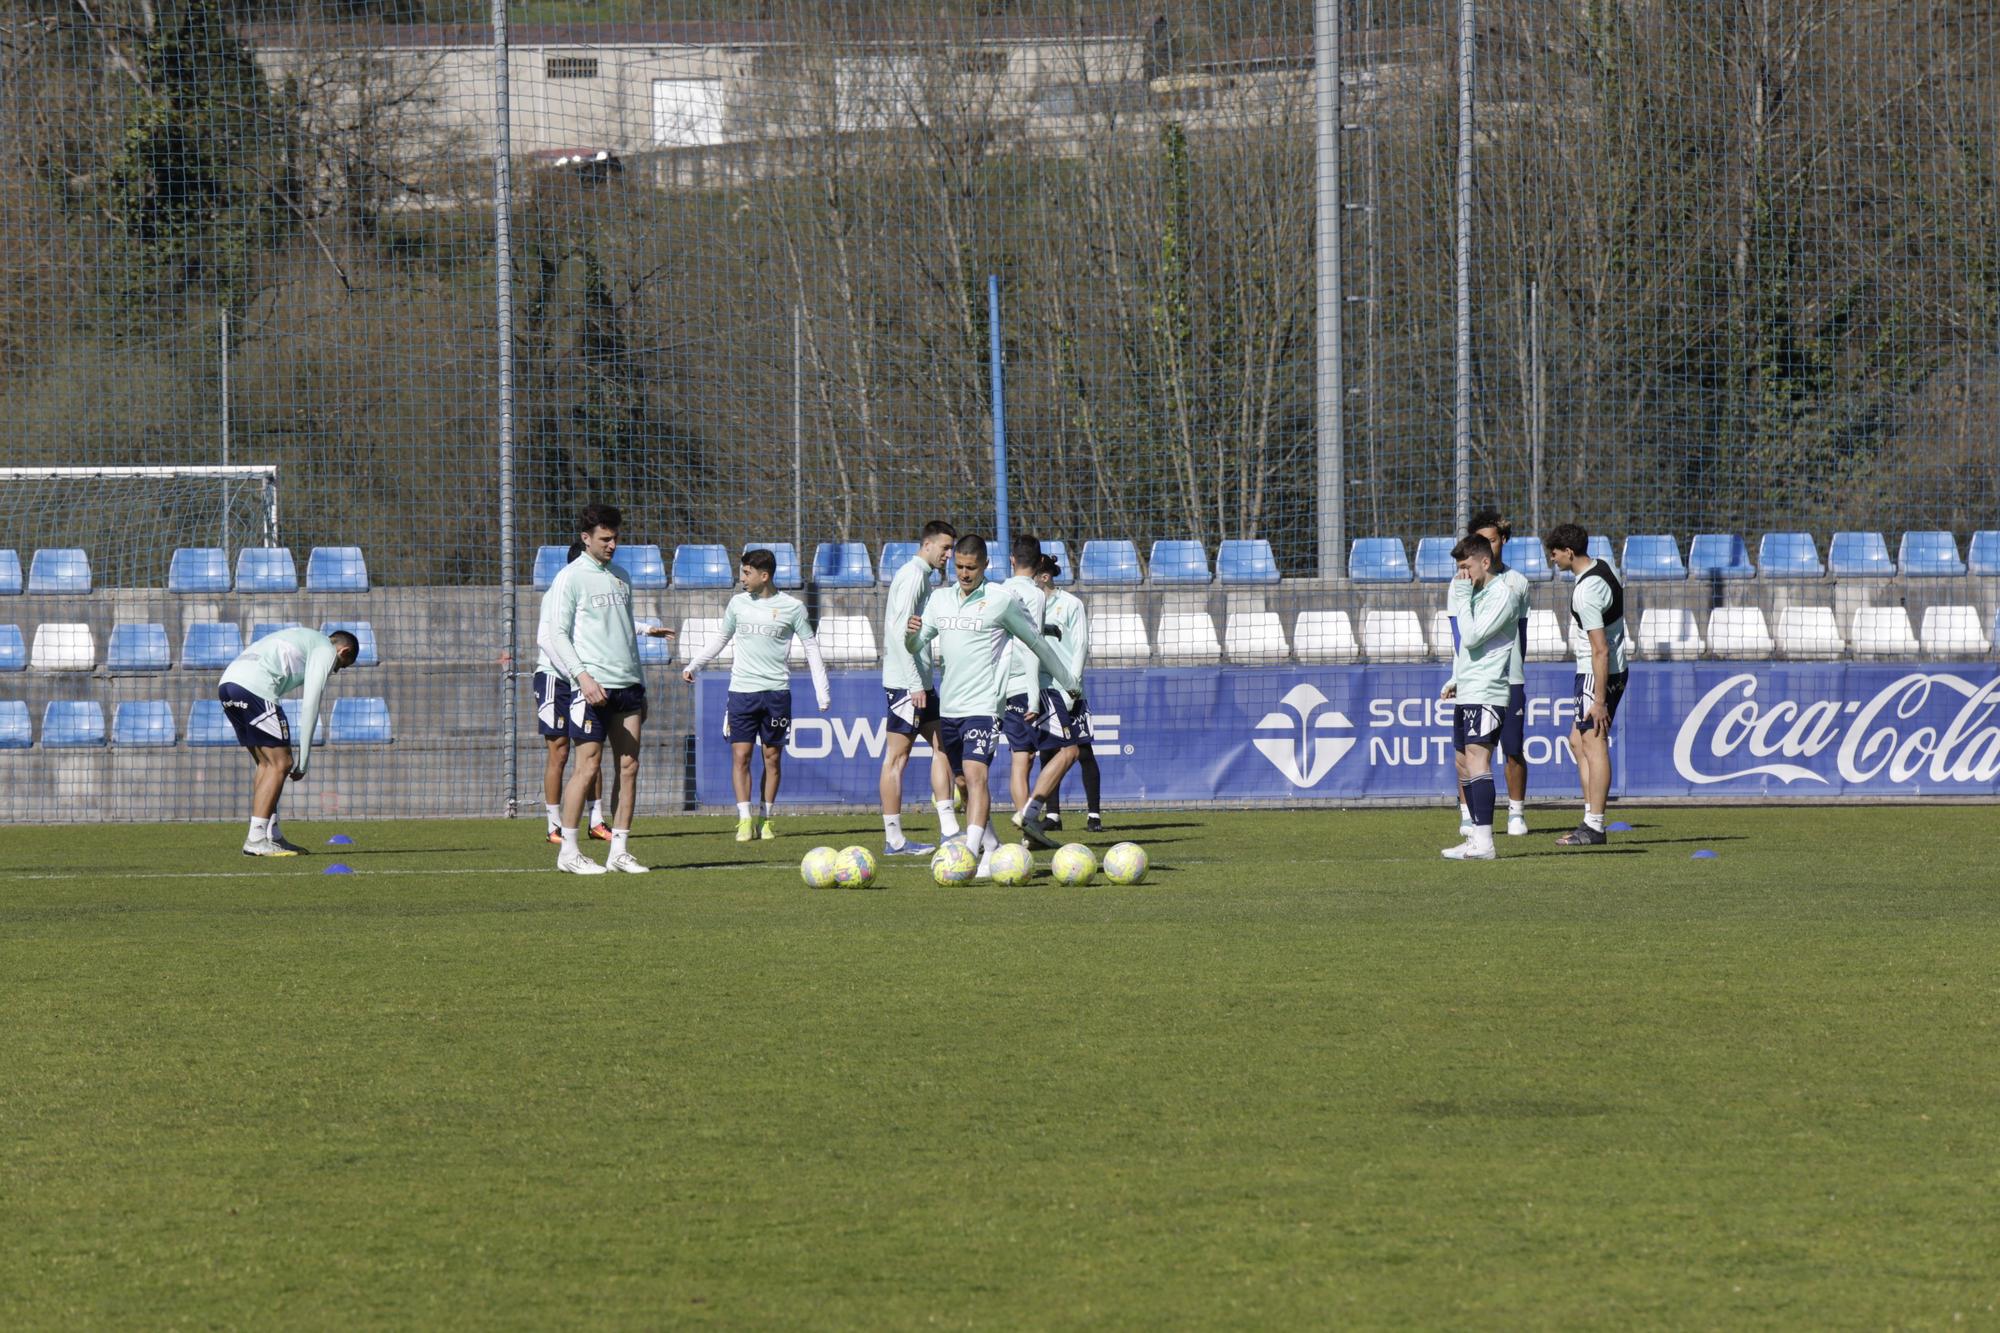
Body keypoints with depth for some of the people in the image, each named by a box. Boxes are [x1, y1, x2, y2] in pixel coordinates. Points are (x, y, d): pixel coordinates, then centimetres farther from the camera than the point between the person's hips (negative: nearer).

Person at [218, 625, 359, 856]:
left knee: (266, 763, 17)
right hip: (255, 688, -9)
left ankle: (273, 837, 16)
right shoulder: (326, 650, 8)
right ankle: (256, 840, -10)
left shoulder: (302, 639, 35)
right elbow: (310, 705, 1)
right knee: (280, 764, -5)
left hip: (227, 682, 9)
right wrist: (303, 762, 4)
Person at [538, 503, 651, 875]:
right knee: (588, 766, -7)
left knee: (629, 766, 2)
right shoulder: (571, 578, -3)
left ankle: (620, 851, 5)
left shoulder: (620, 577, 18)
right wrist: (582, 676, -19)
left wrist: (640, 687, 22)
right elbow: (553, 635, -8)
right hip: (592, 687, -7)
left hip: (627, 686, 7)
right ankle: (568, 852, -1)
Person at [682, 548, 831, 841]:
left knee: (772, 756, 3)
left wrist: (822, 689, 0)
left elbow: (811, 646, 5)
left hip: (776, 690, -2)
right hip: (742, 689, 2)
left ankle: (767, 819, 12)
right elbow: (721, 638, 20)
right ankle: (744, 820, -6)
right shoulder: (739, 603, 7)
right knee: (741, 755, -6)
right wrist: (693, 666, 14)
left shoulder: (791, 607, -1)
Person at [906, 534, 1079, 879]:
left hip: (982, 707, -6)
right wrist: (911, 634, -12)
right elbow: (917, 646, 14)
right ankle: (991, 849, 23)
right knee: (964, 782, 11)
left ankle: (970, 853, -27)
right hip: (949, 705, 6)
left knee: (976, 775, -19)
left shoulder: (1001, 601, -3)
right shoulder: (940, 599, 12)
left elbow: (1036, 641, 7)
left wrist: (1067, 681, 16)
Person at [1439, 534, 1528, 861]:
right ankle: (1477, 838, 11)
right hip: (1467, 693, 10)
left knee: (1477, 757, -16)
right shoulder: (1477, 593, 19)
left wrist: (1464, 598, -10)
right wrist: (1456, 679, 18)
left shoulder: (1503, 594, -10)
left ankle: (1483, 842, -22)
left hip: (1486, 693, -10)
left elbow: (1472, 637, -16)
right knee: (1466, 762, 8)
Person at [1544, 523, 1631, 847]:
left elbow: (1601, 650, -24)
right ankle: (1592, 818, 13)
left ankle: (1594, 827, -9)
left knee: (1593, 742, -8)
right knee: (1577, 741, 15)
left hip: (1598, 671, -10)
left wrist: (1599, 700, -22)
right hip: (1618, 665, 10)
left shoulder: (1586, 592, -23)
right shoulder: (1607, 568, 7)